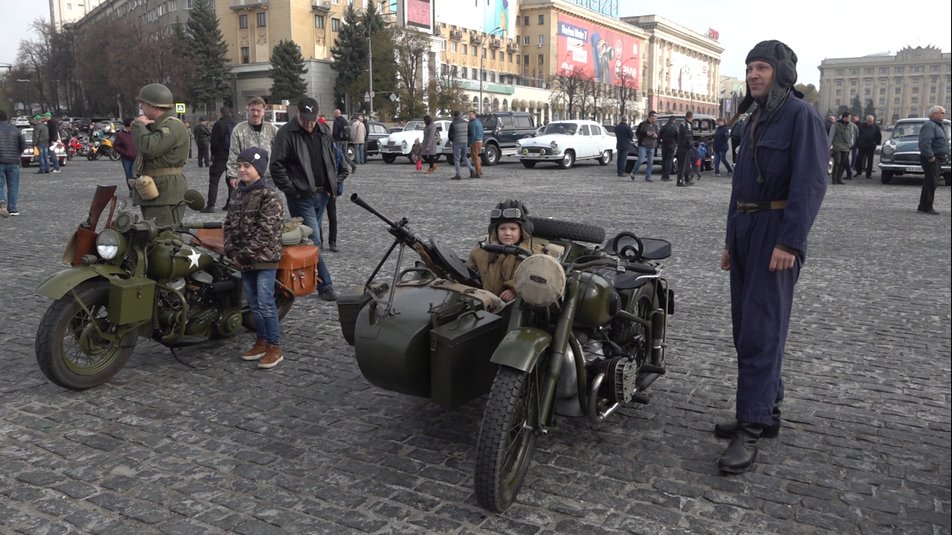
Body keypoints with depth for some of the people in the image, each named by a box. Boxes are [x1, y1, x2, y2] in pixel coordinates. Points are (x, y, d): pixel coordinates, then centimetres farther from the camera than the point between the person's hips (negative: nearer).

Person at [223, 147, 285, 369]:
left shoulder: (269, 197, -13)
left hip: (264, 259, -7)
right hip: (244, 260, 7)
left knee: (265, 303, -6)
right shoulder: (237, 194, 11)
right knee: (253, 303, 14)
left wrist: (244, 255, -16)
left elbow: (266, 232, -18)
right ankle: (261, 341, 26)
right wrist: (232, 252, -1)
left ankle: (275, 347, 3)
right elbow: (229, 226, 13)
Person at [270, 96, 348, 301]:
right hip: (301, 198, -6)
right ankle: (325, 286, -1)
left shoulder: (324, 132, 10)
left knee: (312, 239, 15)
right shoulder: (286, 134, -10)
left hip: (322, 195, 6)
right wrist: (292, 190, -15)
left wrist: (333, 183, 12)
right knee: (314, 242, -8)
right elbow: (277, 166, -13)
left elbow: (333, 158, 22)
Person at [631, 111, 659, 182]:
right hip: (643, 146, -5)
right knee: (640, 160, -11)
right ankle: (633, 173, 9)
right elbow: (637, 133, -5)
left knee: (650, 162, 1)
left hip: (651, 147, 5)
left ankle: (648, 177, 7)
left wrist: (656, 135, -6)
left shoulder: (655, 126, 14)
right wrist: (646, 133, -17)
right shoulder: (643, 124, -2)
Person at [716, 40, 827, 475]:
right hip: (745, 231, 9)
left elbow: (810, 182, -17)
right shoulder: (755, 120, 19)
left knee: (761, 330, -10)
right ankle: (765, 410, 22)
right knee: (746, 327, 11)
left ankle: (750, 428, -7)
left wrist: (790, 242, -25)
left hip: (776, 233, -9)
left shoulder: (801, 115, -8)